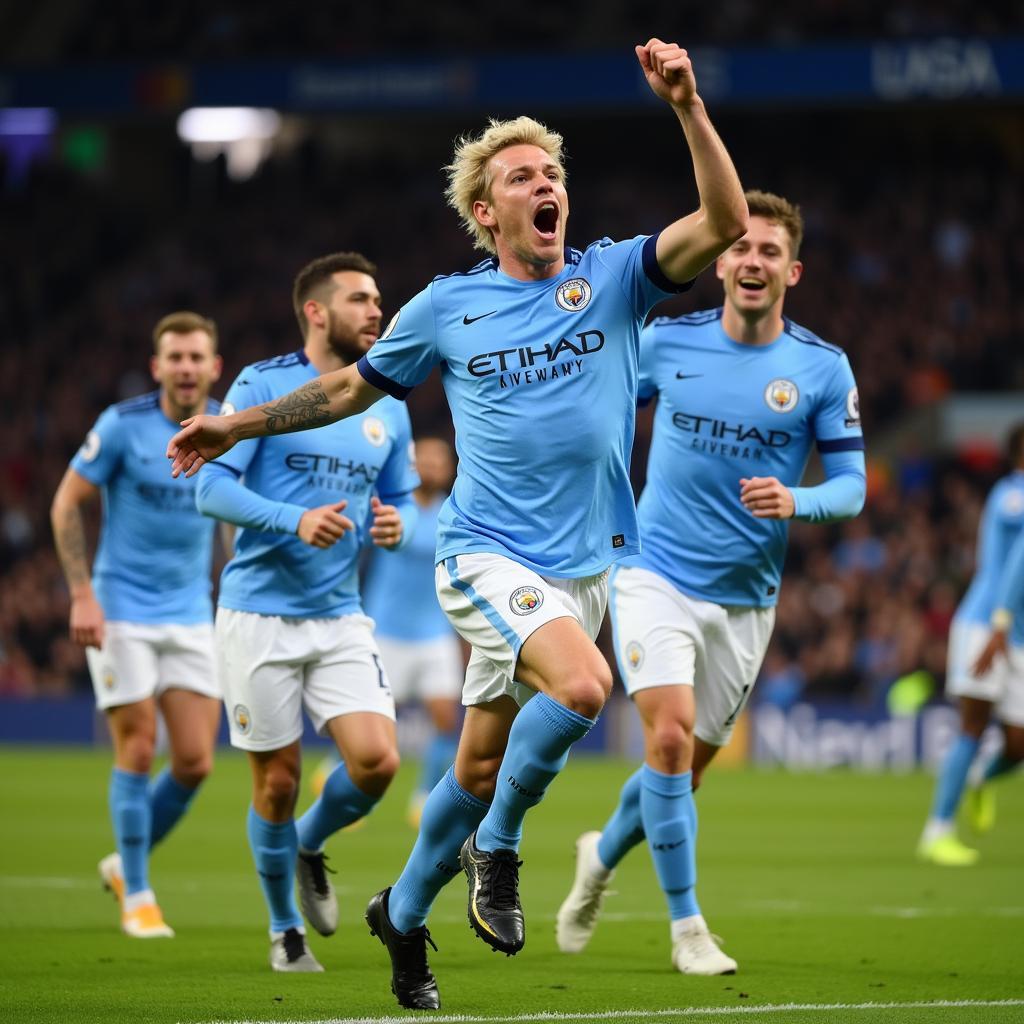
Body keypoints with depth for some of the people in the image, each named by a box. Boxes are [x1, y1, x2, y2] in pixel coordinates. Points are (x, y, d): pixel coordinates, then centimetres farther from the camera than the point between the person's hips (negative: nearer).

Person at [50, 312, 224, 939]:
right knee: (138, 751, -6)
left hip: (192, 615, 4)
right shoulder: (124, 425, -10)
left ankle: (127, 863, 22)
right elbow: (68, 502, -4)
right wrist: (82, 594, -11)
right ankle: (137, 897, 7)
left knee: (196, 762, -1)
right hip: (122, 612, -4)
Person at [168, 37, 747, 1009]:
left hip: (582, 565, 3)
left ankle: (402, 912, 32)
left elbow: (723, 223, -12)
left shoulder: (614, 276, 3)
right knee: (582, 684, -30)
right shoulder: (445, 308, 3)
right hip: (487, 555, -3)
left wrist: (686, 107, -23)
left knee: (482, 765, 9)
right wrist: (238, 426, 21)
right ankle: (496, 849, -8)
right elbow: (354, 386, 18)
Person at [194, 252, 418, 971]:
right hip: (260, 614, -4)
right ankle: (285, 931, 21)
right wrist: (295, 521, -25)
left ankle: (310, 847, 20)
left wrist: (396, 525, -7)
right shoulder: (263, 386, -7)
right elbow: (212, 486, -11)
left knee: (377, 761, -13)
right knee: (278, 779, 1)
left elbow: (401, 501, 18)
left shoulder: (388, 407, 9)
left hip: (341, 618, 4)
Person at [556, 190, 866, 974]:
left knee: (687, 763, 10)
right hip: (655, 576, -2)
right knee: (671, 736, -20)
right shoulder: (666, 341, -3)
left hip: (745, 599, 2)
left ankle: (603, 857, 42)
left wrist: (796, 502, -23)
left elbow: (851, 484, -3)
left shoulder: (824, 368, -4)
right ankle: (687, 926, -8)